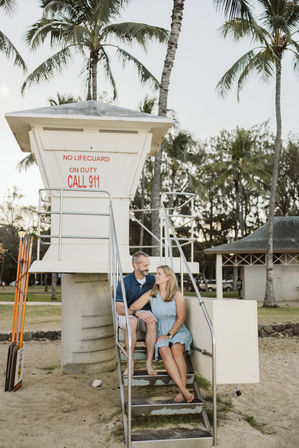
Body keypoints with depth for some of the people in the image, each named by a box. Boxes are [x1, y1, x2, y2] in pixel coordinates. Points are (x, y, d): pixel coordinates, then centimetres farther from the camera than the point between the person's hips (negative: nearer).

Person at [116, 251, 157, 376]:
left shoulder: (152, 279, 0)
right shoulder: (124, 282, -11)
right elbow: (119, 309, -14)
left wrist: (151, 314, -14)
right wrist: (137, 313, -29)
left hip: (145, 312, 2)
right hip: (127, 314, -2)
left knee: (152, 323, -32)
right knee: (132, 322, -37)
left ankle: (149, 362, -24)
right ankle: (130, 362, -25)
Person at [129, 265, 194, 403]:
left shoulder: (177, 294, 0)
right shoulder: (151, 294, 6)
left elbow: (181, 318, -3)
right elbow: (132, 308, 6)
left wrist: (169, 335, -12)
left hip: (178, 331, -1)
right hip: (161, 333, 1)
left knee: (176, 349, -34)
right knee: (164, 351, -32)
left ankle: (182, 391, -31)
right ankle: (184, 391, -38)